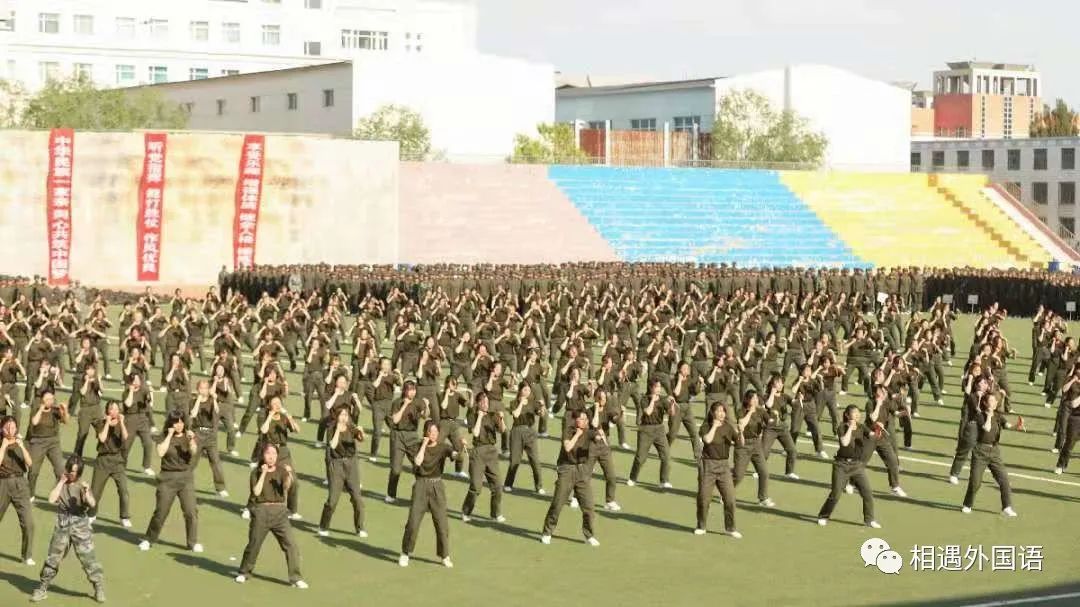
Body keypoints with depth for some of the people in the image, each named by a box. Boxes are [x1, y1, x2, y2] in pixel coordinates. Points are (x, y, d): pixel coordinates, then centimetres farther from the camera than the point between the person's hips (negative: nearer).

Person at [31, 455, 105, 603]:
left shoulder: (82, 485, -3)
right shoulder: (61, 484, 5)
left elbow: (92, 504, -17)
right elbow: (51, 499, -11)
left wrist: (87, 492, -36)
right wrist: (61, 482, -10)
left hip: (80, 525, -2)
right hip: (62, 525, 2)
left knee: (88, 557, -4)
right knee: (53, 557, 7)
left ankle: (99, 588, 7)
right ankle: (42, 588, 19)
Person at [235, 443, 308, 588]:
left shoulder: (281, 471, 7)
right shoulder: (256, 472, 5)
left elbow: (286, 488, -10)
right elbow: (256, 491, -9)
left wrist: (288, 474, -28)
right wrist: (263, 473, -12)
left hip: (279, 511, 1)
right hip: (261, 511, -1)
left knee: (290, 544, -8)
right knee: (254, 544, 7)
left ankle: (295, 578, -4)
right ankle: (244, 573, 29)